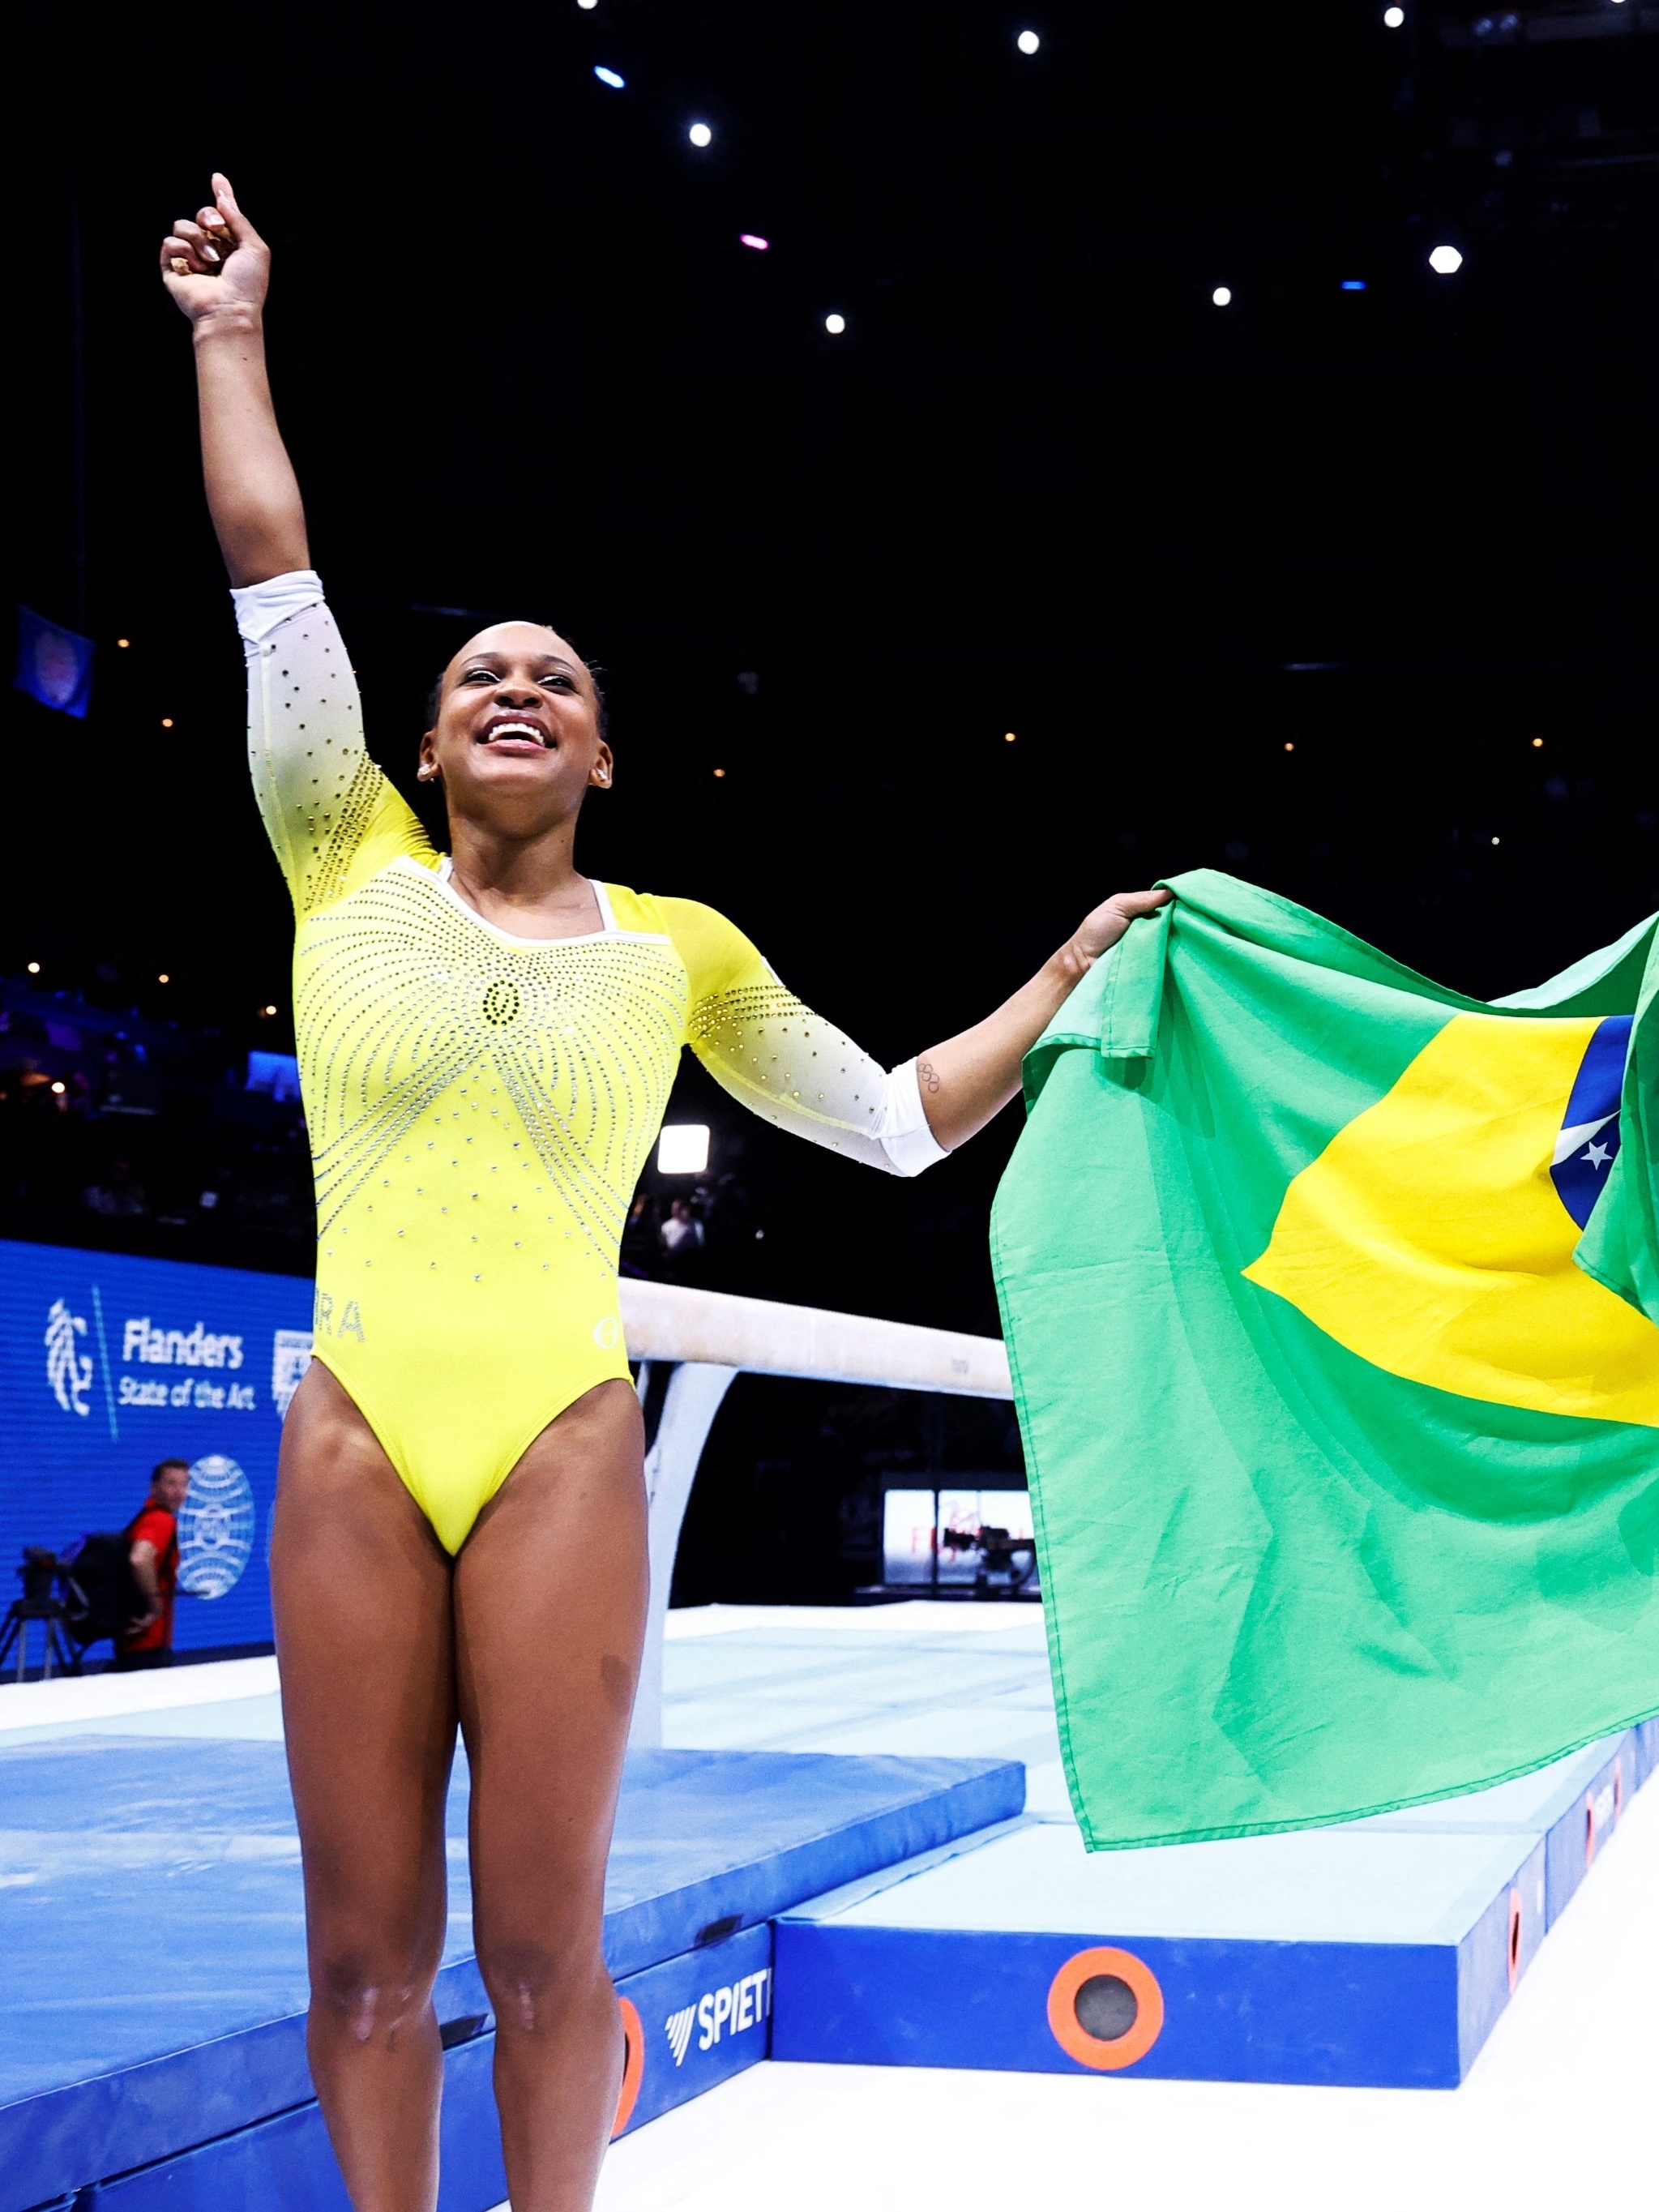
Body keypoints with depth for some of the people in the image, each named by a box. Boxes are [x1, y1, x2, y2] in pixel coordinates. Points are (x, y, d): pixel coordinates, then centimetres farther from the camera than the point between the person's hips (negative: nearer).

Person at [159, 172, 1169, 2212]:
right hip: (355, 1448, 0)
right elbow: (269, 567, 8)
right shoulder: (352, 873, 9)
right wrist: (233, 334, 15)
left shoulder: (675, 949, 11)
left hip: (563, 1453, 0)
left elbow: (904, 1121, 19)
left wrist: (1073, 968, 16)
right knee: (365, 1946, 3)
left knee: (542, 1944, 1)